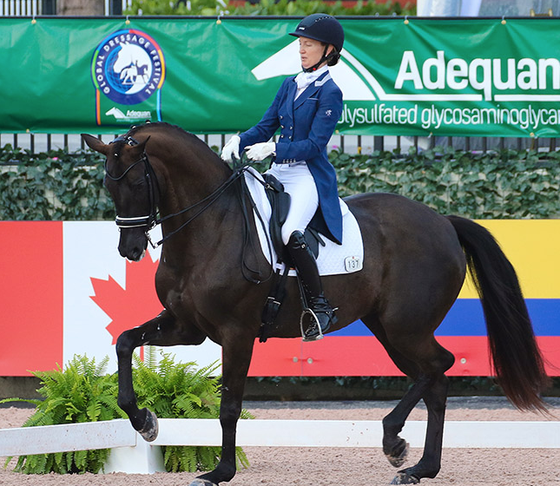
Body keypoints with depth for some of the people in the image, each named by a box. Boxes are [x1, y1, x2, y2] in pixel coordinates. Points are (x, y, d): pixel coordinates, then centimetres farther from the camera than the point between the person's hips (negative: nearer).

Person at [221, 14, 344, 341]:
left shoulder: (329, 93, -8)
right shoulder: (290, 85, 14)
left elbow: (314, 145, -15)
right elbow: (266, 126, 15)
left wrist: (272, 149, -25)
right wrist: (240, 142, -5)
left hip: (309, 177, -8)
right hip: (279, 173, 8)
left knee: (290, 233, -31)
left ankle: (321, 307, -21)